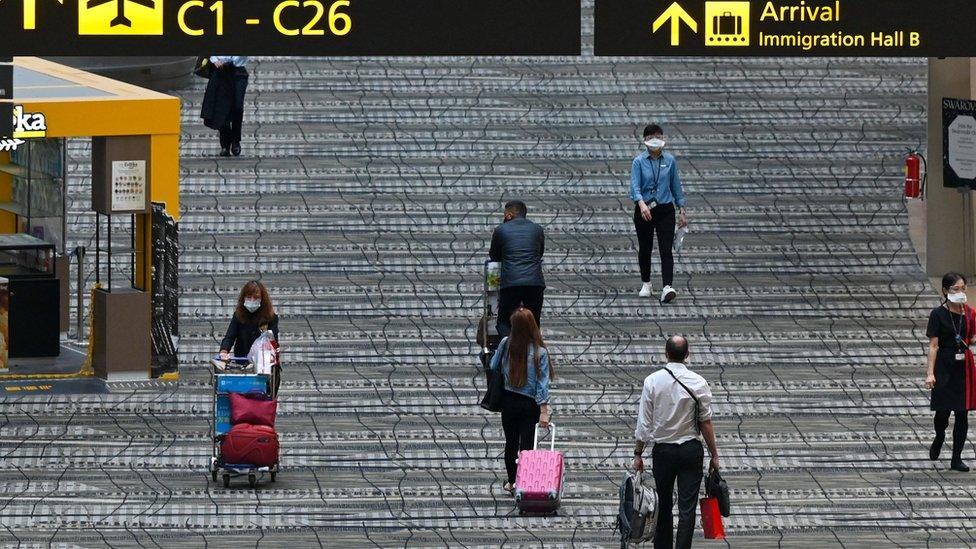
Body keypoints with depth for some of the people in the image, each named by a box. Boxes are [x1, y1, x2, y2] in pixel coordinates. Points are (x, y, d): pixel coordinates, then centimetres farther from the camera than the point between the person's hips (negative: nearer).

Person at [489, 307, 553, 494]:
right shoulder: (540, 352, -14)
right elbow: (542, 383, -15)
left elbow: (493, 366, 7)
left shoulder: (506, 344, -9)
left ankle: (511, 482, 30)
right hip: (529, 405, -3)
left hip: (508, 402, 3)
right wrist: (544, 411, -14)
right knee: (526, 445, 2)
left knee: (510, 443, 18)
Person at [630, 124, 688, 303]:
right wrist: (642, 204, -35)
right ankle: (646, 284, 30)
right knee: (645, 248, 12)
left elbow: (676, 186, 9)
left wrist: (682, 210, 7)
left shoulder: (670, 160, 1)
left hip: (665, 210, 0)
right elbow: (635, 186, -16)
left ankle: (667, 288, -22)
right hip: (644, 211, 0)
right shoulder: (639, 161, -6)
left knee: (666, 249, -12)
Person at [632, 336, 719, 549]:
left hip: (662, 450, 1)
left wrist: (638, 453, 4)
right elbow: (706, 422, -5)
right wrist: (714, 455, 4)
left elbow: (644, 422, -5)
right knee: (687, 508, -2)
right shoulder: (698, 383, -8)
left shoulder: (652, 381, -6)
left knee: (663, 505, 16)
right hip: (691, 450, -1)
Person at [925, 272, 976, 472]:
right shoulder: (938, 314, -6)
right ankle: (939, 439, 32)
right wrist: (930, 373, -13)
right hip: (944, 367, -3)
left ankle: (956, 459, 7)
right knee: (943, 410, -1)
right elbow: (933, 345, -8)